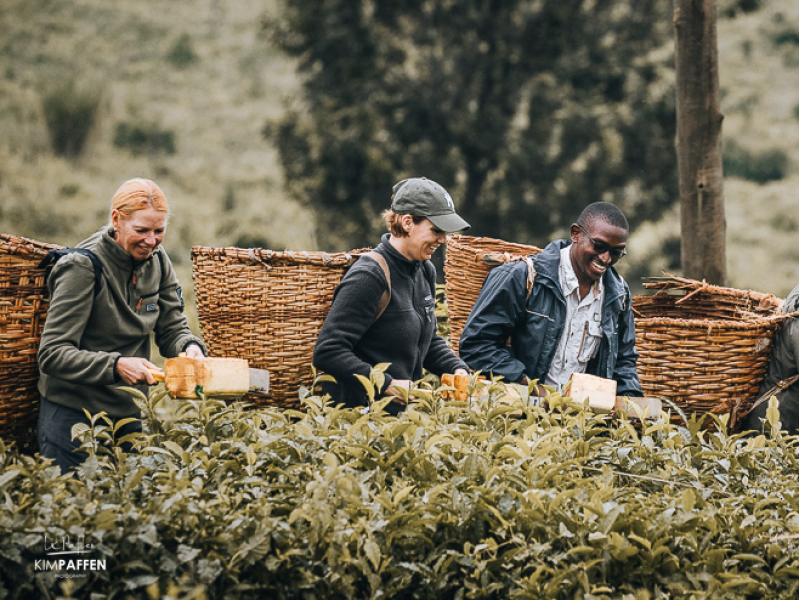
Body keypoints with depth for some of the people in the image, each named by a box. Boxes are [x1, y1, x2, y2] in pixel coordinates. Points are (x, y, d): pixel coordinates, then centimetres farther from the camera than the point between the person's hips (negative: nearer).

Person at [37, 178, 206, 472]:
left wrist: (189, 346, -17)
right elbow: (52, 354, -22)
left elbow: (172, 328, 7)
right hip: (74, 413, -6)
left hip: (130, 412, 6)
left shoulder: (157, 261, 1)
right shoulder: (84, 266, -19)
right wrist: (116, 365, -34)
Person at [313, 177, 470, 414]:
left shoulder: (425, 271, 13)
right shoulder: (369, 277, -15)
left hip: (405, 409, 9)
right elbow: (327, 353, -20)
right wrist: (389, 385, -23)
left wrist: (457, 370, 8)